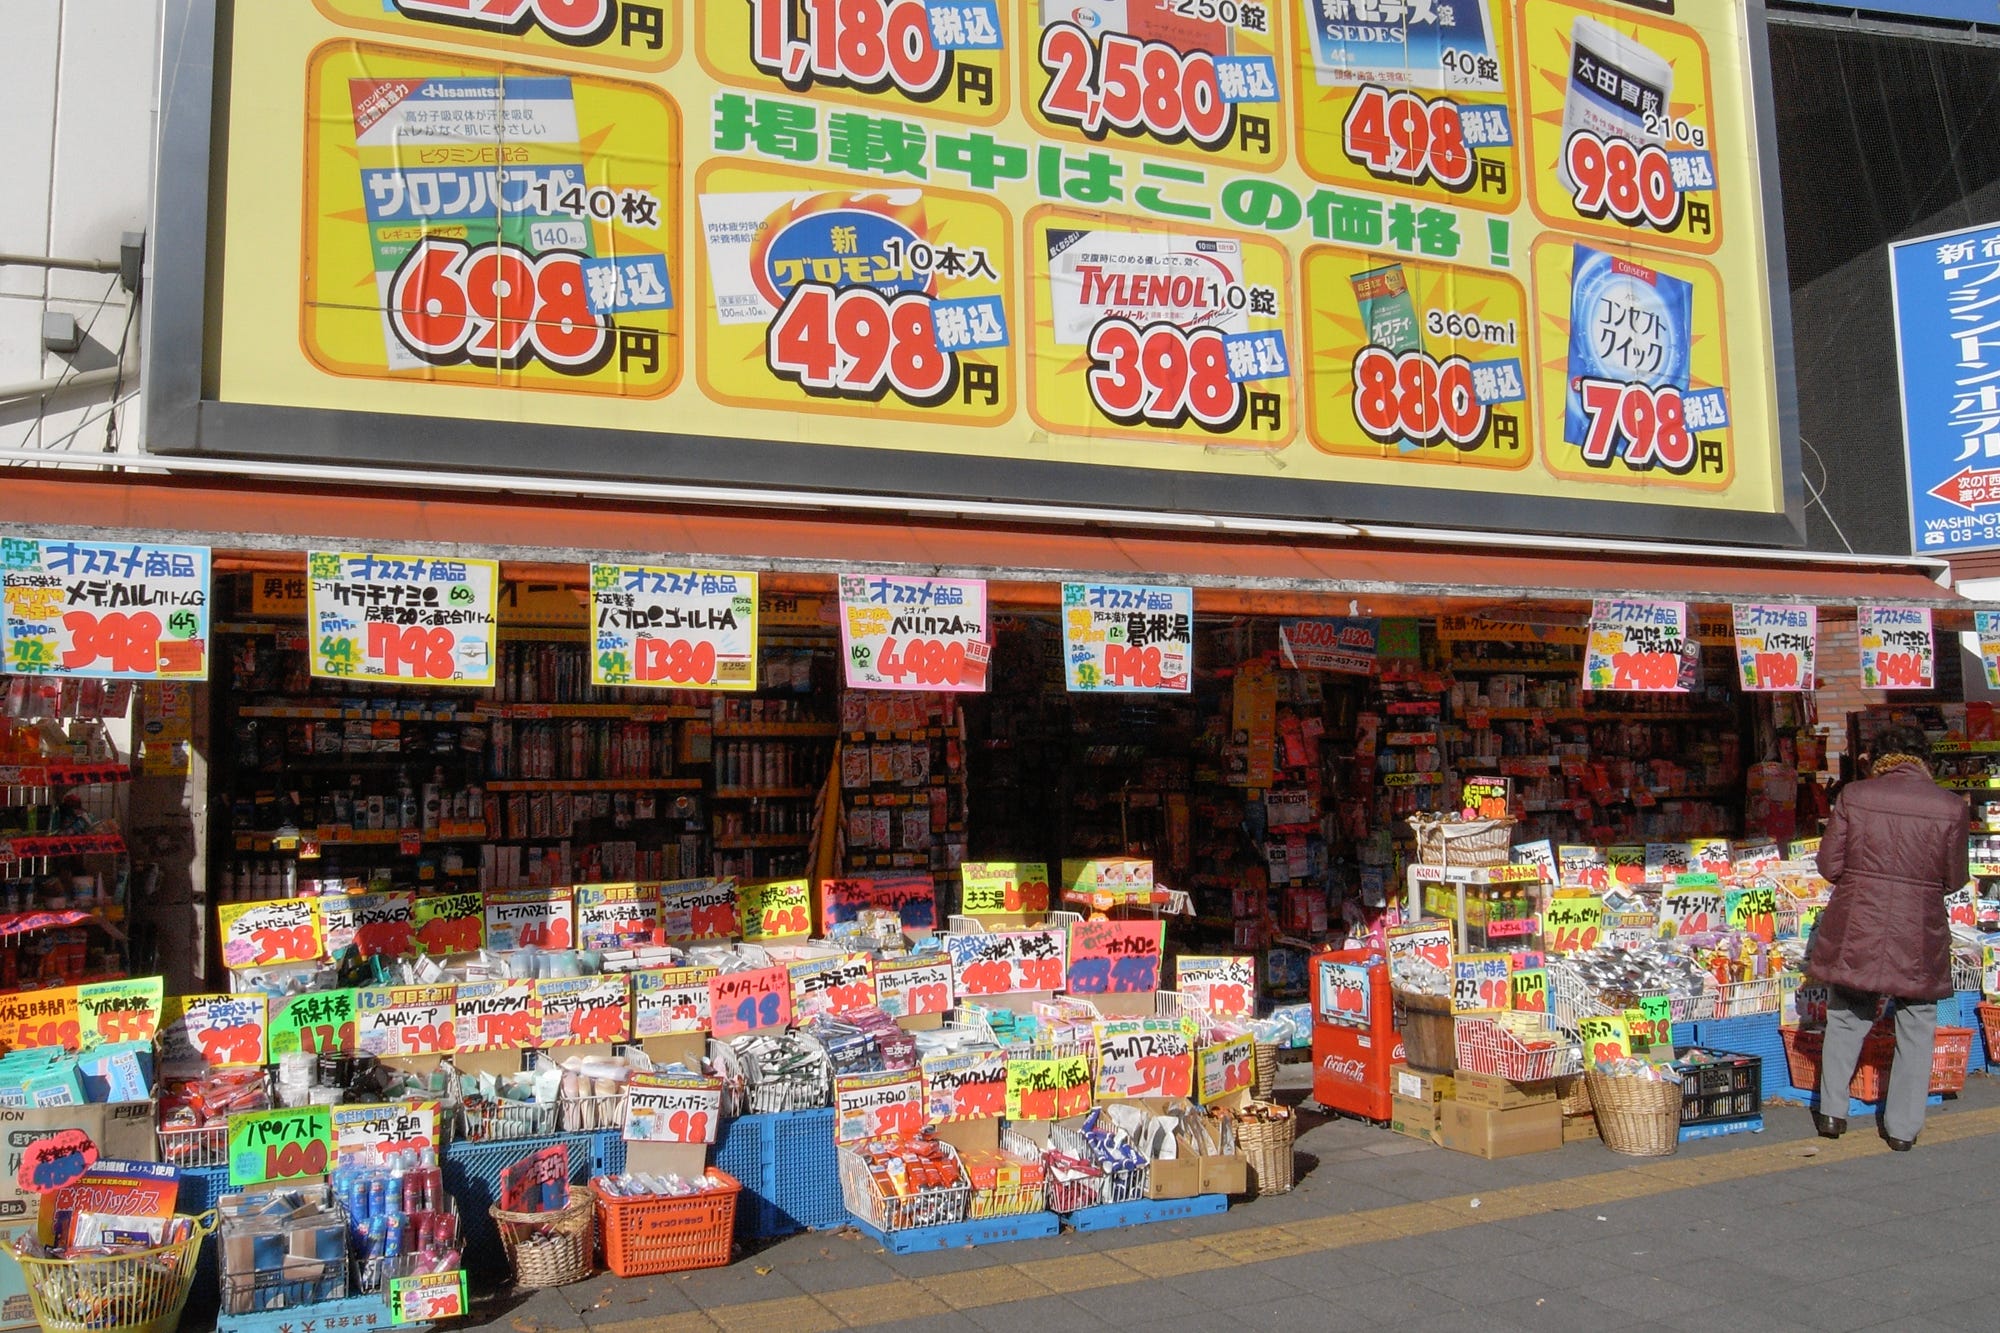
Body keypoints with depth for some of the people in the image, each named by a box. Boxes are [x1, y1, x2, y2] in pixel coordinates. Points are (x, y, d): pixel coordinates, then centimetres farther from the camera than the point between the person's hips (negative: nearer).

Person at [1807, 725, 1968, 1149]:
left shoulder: (1854, 796, -6)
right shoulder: (1950, 806, -7)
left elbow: (1829, 865, -3)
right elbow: (1954, 878, 1)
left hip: (1856, 931, 0)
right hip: (1919, 938, 0)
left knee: (1846, 1019, 18)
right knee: (1915, 1028, 15)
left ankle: (1832, 1111, 20)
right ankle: (1903, 1127, 20)